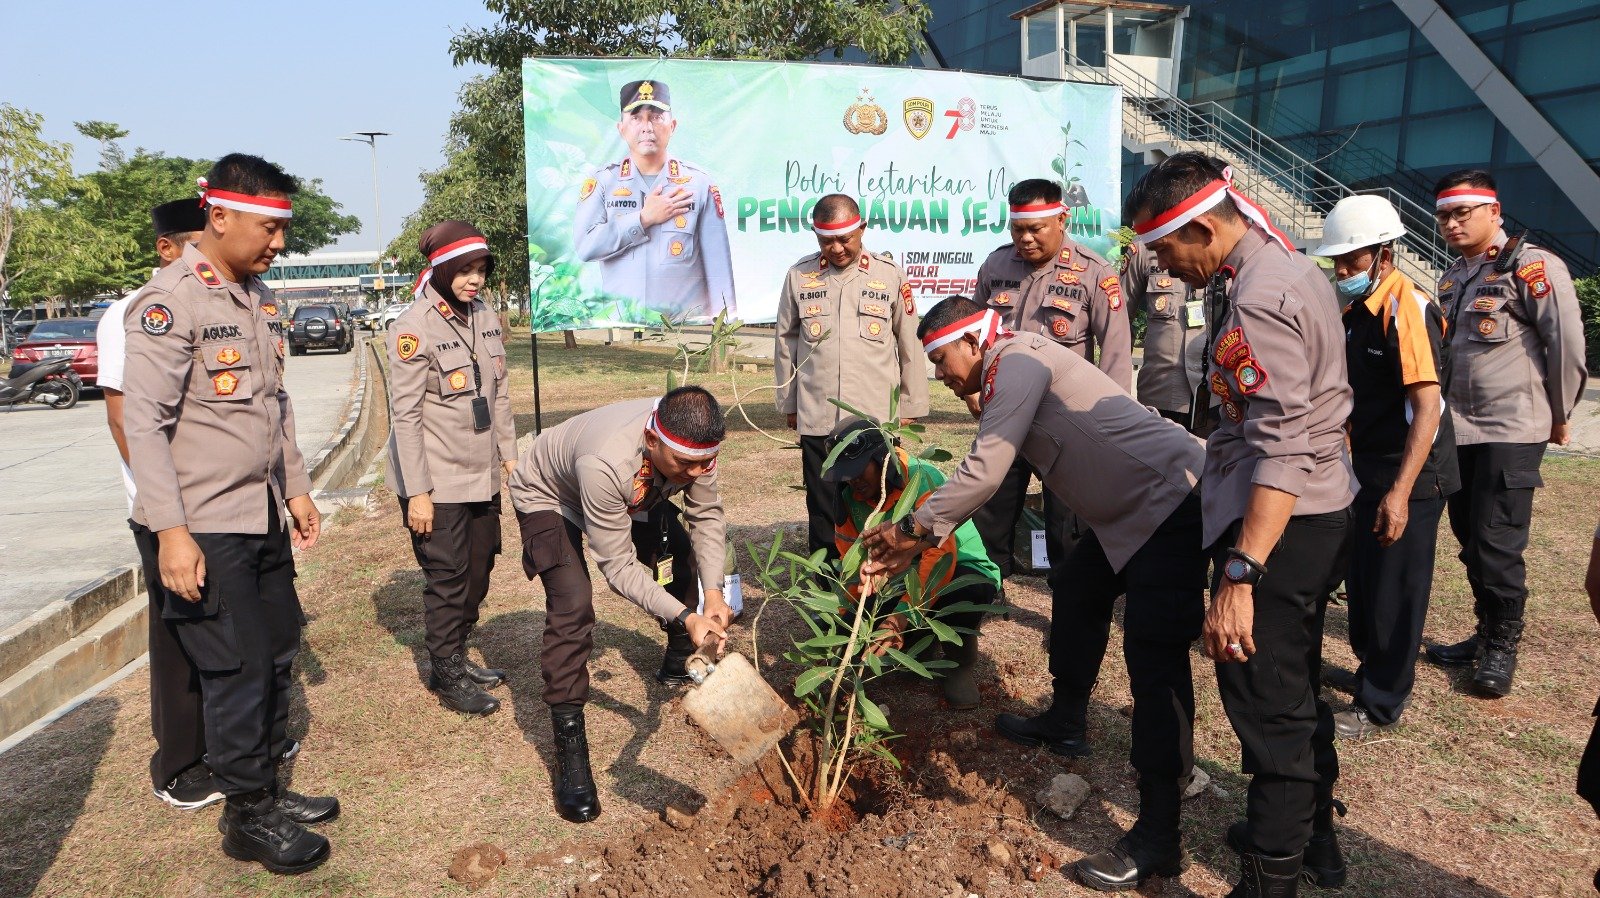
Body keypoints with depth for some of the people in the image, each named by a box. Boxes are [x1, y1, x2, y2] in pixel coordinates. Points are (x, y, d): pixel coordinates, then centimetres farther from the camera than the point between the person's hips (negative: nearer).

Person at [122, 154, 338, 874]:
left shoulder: (259, 297, 12)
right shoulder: (170, 302, -13)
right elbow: (144, 422, -17)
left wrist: (296, 487, 17)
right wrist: (171, 531, -21)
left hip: (265, 516, 8)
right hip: (207, 526, -8)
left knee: (277, 653, 13)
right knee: (239, 668, 1)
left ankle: (267, 789, 30)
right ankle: (247, 818, 18)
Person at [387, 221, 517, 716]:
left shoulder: (486, 318, 6)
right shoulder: (414, 329, -15)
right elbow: (405, 415, -16)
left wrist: (509, 454, 12)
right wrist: (417, 492, -17)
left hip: (482, 475, 7)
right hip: (437, 481, -7)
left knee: (478, 570, 13)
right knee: (448, 577, 2)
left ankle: (457, 657, 30)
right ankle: (448, 676, 18)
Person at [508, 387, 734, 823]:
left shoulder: (695, 445, -30)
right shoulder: (606, 462, -47)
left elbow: (706, 516, -16)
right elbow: (618, 566, -37)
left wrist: (713, 593, -27)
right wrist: (683, 617, -42)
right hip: (548, 495, -6)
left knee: (685, 557, 8)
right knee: (573, 605, -24)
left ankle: (678, 665, 36)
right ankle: (569, 746, -14)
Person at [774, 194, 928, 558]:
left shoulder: (889, 275, 1)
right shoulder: (799, 276, 4)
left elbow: (910, 343, 6)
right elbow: (785, 341, 12)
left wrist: (911, 405, 7)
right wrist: (788, 403, 13)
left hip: (878, 416, -1)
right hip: (816, 417, 1)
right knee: (823, 508, 8)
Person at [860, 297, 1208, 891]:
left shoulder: (1018, 359, -15)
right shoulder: (1008, 383, 16)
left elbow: (982, 474, -22)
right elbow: (985, 478, 17)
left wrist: (912, 528, -9)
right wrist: (917, 541, 12)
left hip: (1175, 502, -11)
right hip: (1132, 513, 11)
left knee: (1154, 659, -14)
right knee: (1076, 587, 23)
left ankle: (1158, 840, -9)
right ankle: (1065, 725, 40)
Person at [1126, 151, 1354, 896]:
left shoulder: (1257, 302, -22)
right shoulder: (1292, 266, 10)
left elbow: (1282, 451, -28)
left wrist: (1240, 574, -31)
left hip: (1279, 523, -11)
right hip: (1324, 509, 11)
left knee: (1266, 700, -1)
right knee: (1295, 684, 22)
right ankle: (1313, 836, 40)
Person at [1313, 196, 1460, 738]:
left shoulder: (1407, 309, -18)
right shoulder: (1354, 312, 7)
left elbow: (1428, 409, -23)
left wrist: (1400, 492, -27)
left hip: (1409, 476, -8)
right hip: (1366, 469, 8)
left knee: (1395, 590, 2)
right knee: (1361, 580, 17)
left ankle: (1380, 705, 15)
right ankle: (1372, 670, 36)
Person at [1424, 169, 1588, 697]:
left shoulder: (1532, 266, -10)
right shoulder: (1454, 277, 13)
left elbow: (1568, 345, -10)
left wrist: (1559, 417, -1)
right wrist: (1444, 414, 15)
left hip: (1512, 431, -7)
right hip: (1460, 430, 7)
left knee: (1497, 544, -4)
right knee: (1469, 539, 12)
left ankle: (1503, 644, 14)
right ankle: (1486, 633, 27)